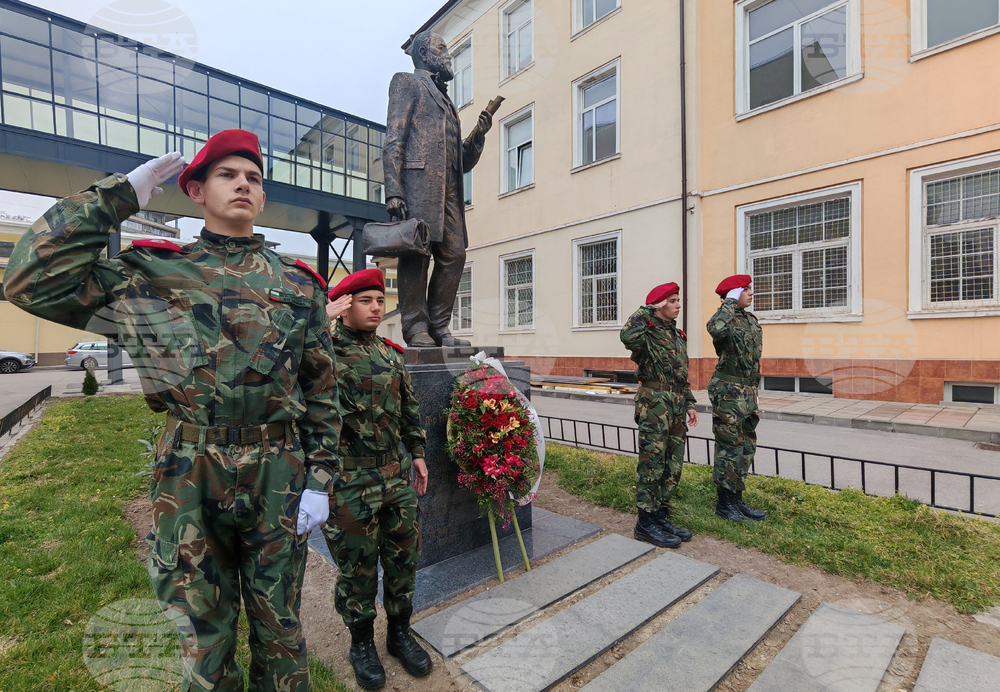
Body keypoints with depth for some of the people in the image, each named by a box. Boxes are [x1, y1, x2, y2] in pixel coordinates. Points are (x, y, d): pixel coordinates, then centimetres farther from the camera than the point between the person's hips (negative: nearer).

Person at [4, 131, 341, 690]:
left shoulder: (298, 284, 4)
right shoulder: (152, 272, 4)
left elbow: (322, 390, 3)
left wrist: (321, 479, -1)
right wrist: (120, 196, -4)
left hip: (279, 475, 1)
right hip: (189, 476, 0)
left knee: (279, 627, 17)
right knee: (204, 631, 17)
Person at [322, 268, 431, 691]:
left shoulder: (391, 353, 8)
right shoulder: (326, 350, -8)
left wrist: (417, 453, 13)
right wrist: (322, 321, -26)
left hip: (397, 473, 5)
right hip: (350, 480, -5)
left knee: (403, 555, 15)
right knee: (357, 564, 11)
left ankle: (400, 632, 38)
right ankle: (362, 643, 35)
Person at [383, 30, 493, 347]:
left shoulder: (446, 100, 34)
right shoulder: (407, 82, 14)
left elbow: (464, 163, 29)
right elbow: (394, 140, -2)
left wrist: (479, 134, 11)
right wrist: (393, 191, -15)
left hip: (448, 188, 7)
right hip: (418, 181, -7)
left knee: (454, 254, -4)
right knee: (415, 253, -11)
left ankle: (439, 327, 1)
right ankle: (416, 331, -8)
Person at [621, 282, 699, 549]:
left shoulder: (677, 334, 18)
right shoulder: (648, 331, -9)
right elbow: (628, 336, -36)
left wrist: (689, 403, 18)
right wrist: (647, 311, -21)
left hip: (676, 406, 9)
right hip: (655, 404, -9)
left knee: (673, 466, 13)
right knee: (652, 465, -3)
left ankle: (661, 517, 26)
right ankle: (646, 524, 8)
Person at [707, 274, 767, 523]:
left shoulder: (750, 319, 13)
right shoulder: (726, 318, -14)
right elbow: (716, 328, -42)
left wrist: (754, 389, 22)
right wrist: (730, 304, -25)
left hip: (747, 390, 9)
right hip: (728, 389, -9)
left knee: (746, 446, 14)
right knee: (730, 447, -1)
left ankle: (736, 500, 26)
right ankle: (724, 504, 12)